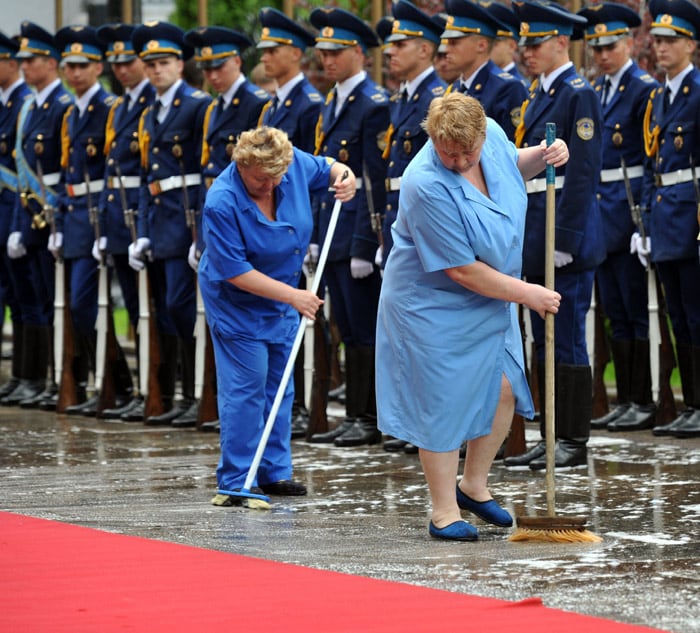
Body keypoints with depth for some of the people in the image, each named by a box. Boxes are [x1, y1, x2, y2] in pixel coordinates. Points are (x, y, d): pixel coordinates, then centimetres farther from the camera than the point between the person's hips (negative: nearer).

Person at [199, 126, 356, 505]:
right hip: (237, 303, -7)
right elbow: (235, 272, -27)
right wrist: (292, 296, -27)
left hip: (283, 299, 7)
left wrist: (344, 177, -15)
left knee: (280, 386, 11)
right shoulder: (222, 204, -30)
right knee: (245, 389, -8)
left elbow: (327, 170, 9)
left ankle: (275, 473, 20)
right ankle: (235, 481, -2)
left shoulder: (294, 162, -14)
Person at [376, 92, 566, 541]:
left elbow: (512, 165, 17)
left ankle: (474, 486, 28)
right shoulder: (427, 186, -32)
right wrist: (527, 293, -20)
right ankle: (445, 512, 14)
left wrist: (541, 156, -6)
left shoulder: (491, 133, -11)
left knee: (504, 390, 8)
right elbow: (462, 270, -28)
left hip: (490, 299, 7)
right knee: (442, 403, 2)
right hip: (434, 303, -7)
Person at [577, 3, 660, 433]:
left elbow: (654, 160, -13)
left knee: (636, 310, -4)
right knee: (616, 312, 10)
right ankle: (626, 401, 14)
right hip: (600, 213, 8)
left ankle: (644, 403, 0)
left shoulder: (645, 90, -8)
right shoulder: (595, 92, 16)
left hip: (629, 211, -8)